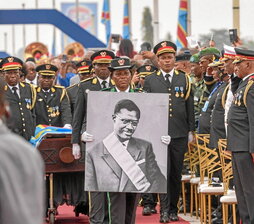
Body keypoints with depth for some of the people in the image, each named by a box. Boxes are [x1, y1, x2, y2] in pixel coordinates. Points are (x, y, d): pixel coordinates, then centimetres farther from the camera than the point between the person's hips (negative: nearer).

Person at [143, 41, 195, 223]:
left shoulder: (184, 79, 9)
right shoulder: (150, 81, 6)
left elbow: (190, 107, 10)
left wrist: (191, 131, 7)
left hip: (180, 134, 2)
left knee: (176, 173, 6)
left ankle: (173, 208, 16)